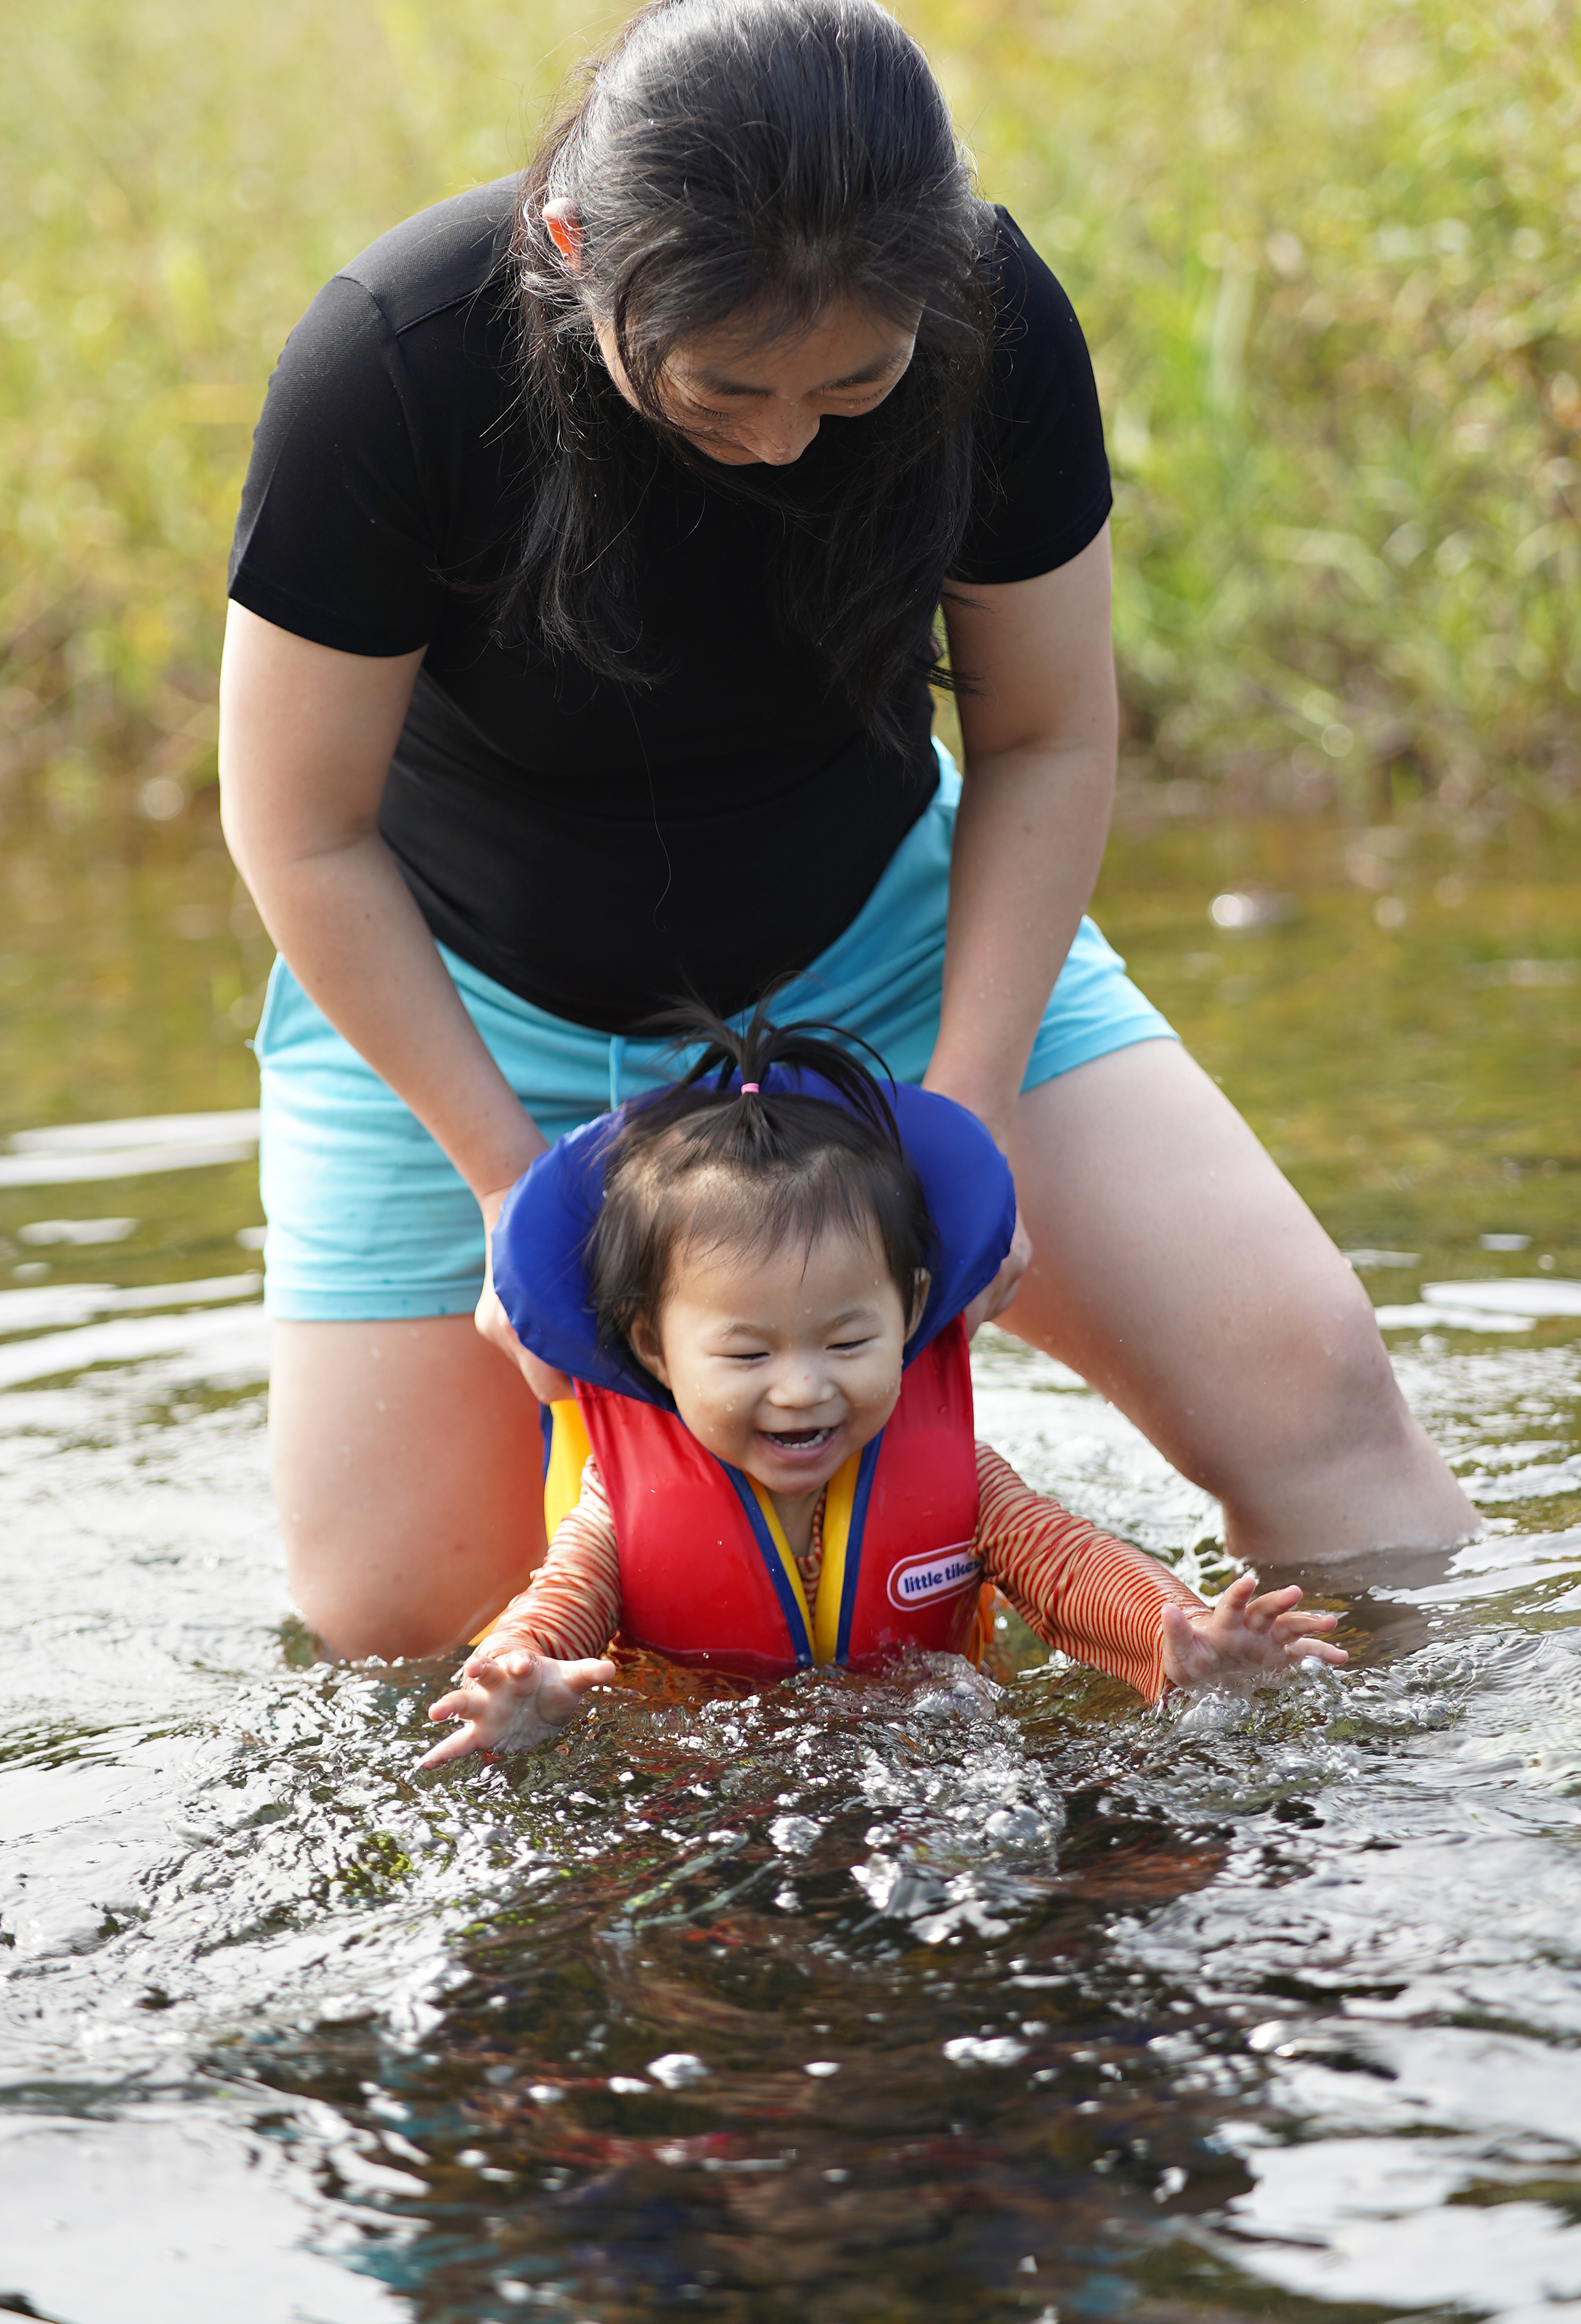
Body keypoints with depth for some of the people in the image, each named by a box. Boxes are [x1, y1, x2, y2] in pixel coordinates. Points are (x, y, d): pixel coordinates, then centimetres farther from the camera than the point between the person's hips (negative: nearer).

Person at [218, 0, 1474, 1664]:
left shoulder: (990, 323, -24)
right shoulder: (397, 363, -31)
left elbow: (1044, 740, -9)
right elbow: (305, 834, -19)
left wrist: (968, 1102, -18)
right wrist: (510, 1181, -19)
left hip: (875, 938, 2)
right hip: (467, 993, -1)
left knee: (1302, 1381, -12)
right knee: (398, 1625, -5)